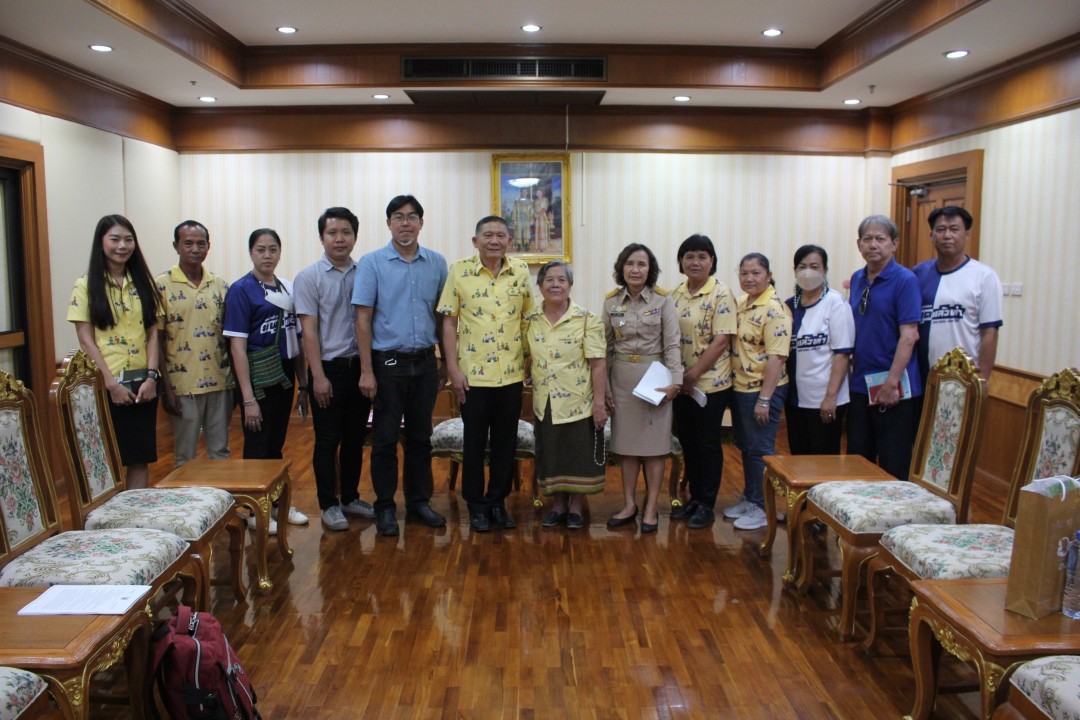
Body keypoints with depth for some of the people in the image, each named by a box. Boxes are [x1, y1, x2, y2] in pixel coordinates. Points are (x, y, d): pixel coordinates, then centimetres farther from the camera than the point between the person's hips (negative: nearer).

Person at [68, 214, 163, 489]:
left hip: (143, 383, 4)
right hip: (106, 385, -3)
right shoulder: (85, 286, -1)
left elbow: (153, 333, 6)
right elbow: (86, 341, -6)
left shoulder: (143, 283, 10)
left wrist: (151, 376, -6)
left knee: (141, 458, 7)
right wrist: (111, 383, -12)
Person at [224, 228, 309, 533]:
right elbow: (237, 346, -14)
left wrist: (303, 385, 10)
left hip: (283, 377, 5)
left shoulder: (287, 289, 8)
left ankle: (277, 503, 30)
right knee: (258, 448, 6)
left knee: (276, 445, 16)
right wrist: (248, 398, -17)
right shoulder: (241, 290, -10)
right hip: (258, 378, -5)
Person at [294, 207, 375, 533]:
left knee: (355, 438, 13)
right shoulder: (309, 277, -4)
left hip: (360, 365, 4)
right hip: (329, 367, -3)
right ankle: (329, 505, 15)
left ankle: (350, 498, 27)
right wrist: (318, 376, -12)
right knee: (327, 441, 4)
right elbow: (309, 330, -8)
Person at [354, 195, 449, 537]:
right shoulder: (372, 263, -4)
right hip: (388, 363, -3)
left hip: (425, 362, 3)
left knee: (420, 437, 12)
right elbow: (363, 319, -6)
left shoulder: (437, 263, 4)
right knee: (386, 438, 4)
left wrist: (446, 361, 8)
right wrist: (367, 371, -11)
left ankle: (419, 502, 24)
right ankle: (385, 507, 17)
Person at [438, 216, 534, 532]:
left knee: (506, 442, 10)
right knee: (474, 442, 7)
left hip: (511, 374, 3)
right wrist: (453, 368, -8)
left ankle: (498, 501, 24)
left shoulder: (520, 272, 4)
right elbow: (449, 321, -3)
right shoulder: (459, 271, -3)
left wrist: (530, 361, 6)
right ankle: (476, 505, 21)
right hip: (473, 374, -2)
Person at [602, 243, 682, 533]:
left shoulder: (662, 299, -5)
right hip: (622, 377, 3)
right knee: (626, 443, 8)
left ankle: (651, 508, 12)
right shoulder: (611, 301, 2)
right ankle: (629, 505, 20)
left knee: (654, 443, 3)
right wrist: (604, 385, 4)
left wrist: (675, 380, -15)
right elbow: (606, 346, 6)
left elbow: (672, 344, -6)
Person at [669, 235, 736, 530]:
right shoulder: (676, 294, 8)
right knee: (687, 442, 14)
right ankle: (694, 498, 28)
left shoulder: (720, 294, -11)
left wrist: (693, 374, -16)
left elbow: (721, 340, -16)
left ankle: (707, 505, 16)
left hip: (710, 383, -6)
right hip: (681, 383, 6)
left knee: (708, 444, 4)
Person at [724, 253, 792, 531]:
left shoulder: (774, 309, -16)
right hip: (740, 388, 8)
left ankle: (764, 508, 14)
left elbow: (776, 357, -20)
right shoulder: (742, 304, 10)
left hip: (762, 390, -8)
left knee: (761, 450, 2)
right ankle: (750, 499, 31)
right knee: (746, 447, 17)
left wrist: (764, 399, -22)